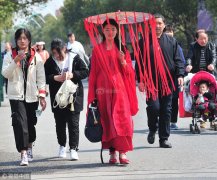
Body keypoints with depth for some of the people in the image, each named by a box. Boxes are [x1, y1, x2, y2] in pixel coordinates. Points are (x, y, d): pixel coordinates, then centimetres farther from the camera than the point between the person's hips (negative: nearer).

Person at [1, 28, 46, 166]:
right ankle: (23, 154, -18)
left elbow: (41, 78, 6)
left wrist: (42, 96, 0)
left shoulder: (36, 57, 6)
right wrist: (16, 61, -19)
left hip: (32, 95, 2)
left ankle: (29, 147, 37)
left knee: (31, 123, 11)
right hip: (16, 95, -2)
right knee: (20, 123, -14)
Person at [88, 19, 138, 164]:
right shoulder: (97, 50, 10)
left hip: (119, 89, 0)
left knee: (122, 118, -12)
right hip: (103, 89, 0)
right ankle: (112, 153, 3)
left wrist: (123, 61, -12)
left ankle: (123, 152, -16)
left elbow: (129, 71, 8)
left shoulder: (122, 49, 12)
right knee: (107, 120, -2)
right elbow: (93, 73, 7)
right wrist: (92, 95, 2)